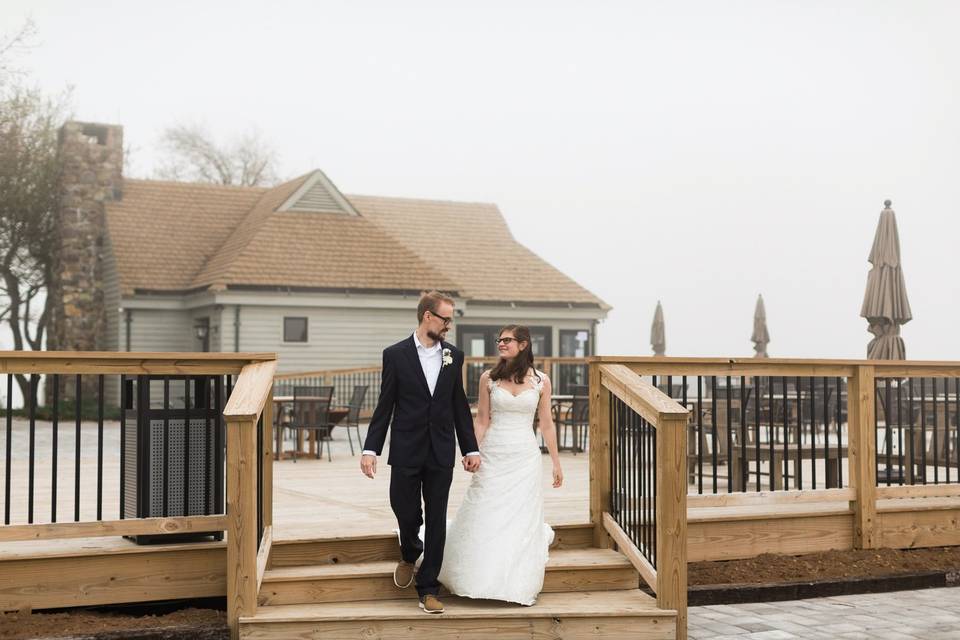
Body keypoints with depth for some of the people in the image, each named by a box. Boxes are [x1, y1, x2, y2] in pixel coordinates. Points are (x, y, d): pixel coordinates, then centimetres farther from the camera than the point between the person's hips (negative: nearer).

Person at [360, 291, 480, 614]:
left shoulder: (454, 356, 5)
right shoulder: (395, 355, -3)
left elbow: (460, 406, 9)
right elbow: (385, 406, -1)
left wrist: (470, 448, 7)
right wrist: (370, 449, -6)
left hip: (441, 453, 2)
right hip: (406, 451, -2)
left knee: (436, 520, 3)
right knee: (405, 511, 5)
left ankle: (428, 590, 11)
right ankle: (409, 555, 39)